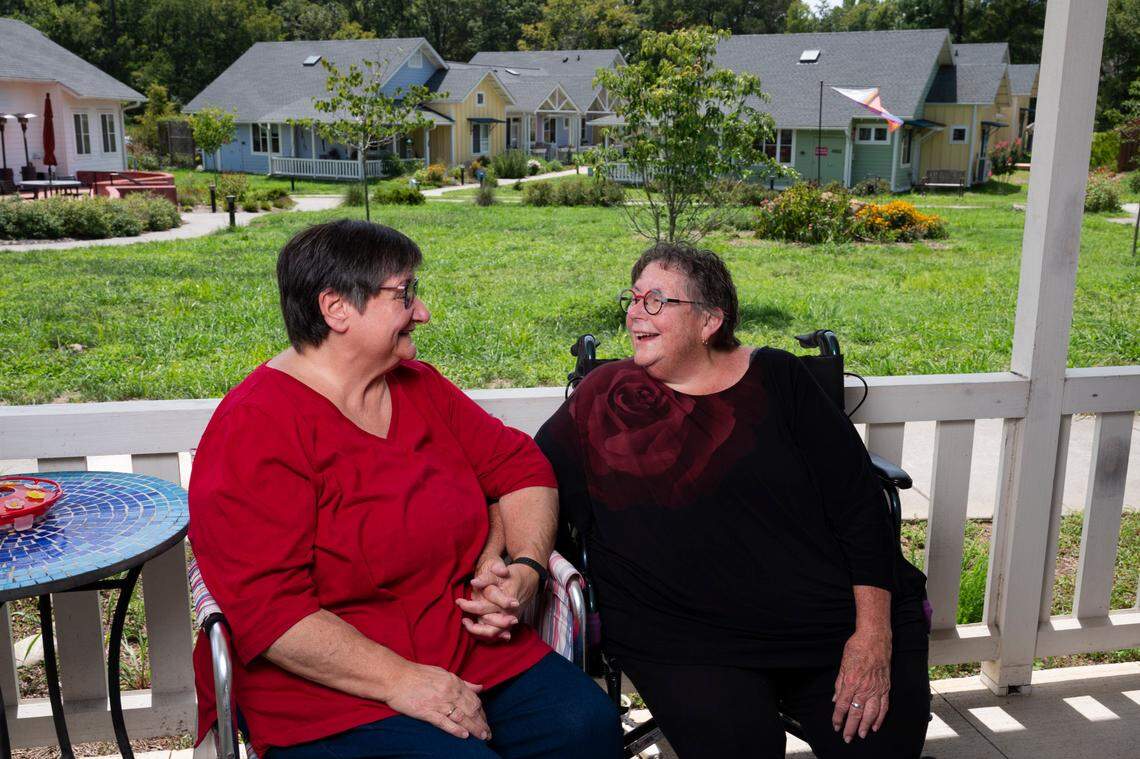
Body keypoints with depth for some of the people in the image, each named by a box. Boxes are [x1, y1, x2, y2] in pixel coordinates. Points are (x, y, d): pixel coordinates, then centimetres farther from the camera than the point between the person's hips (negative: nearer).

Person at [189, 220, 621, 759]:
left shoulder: (418, 386, 10)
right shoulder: (255, 430, -12)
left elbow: (521, 467, 14)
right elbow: (265, 605, -18)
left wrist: (526, 568, -5)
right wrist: (398, 680, -22)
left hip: (475, 652, 6)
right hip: (334, 692, -5)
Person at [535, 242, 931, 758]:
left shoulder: (774, 379, 5)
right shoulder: (605, 399, 5)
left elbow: (858, 500, 2)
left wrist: (873, 635, -6)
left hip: (833, 621, 2)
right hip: (687, 642, -1)